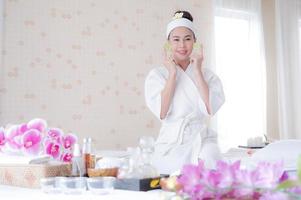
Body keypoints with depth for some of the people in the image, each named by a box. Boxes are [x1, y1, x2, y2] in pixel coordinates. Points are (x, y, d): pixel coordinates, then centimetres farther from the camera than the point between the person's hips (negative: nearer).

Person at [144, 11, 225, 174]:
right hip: (171, 145, -1)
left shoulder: (207, 75, 10)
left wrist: (197, 71, -4)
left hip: (202, 141, 1)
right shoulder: (157, 75, 6)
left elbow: (210, 108, -9)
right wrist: (172, 73, -7)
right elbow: (162, 112, -10)